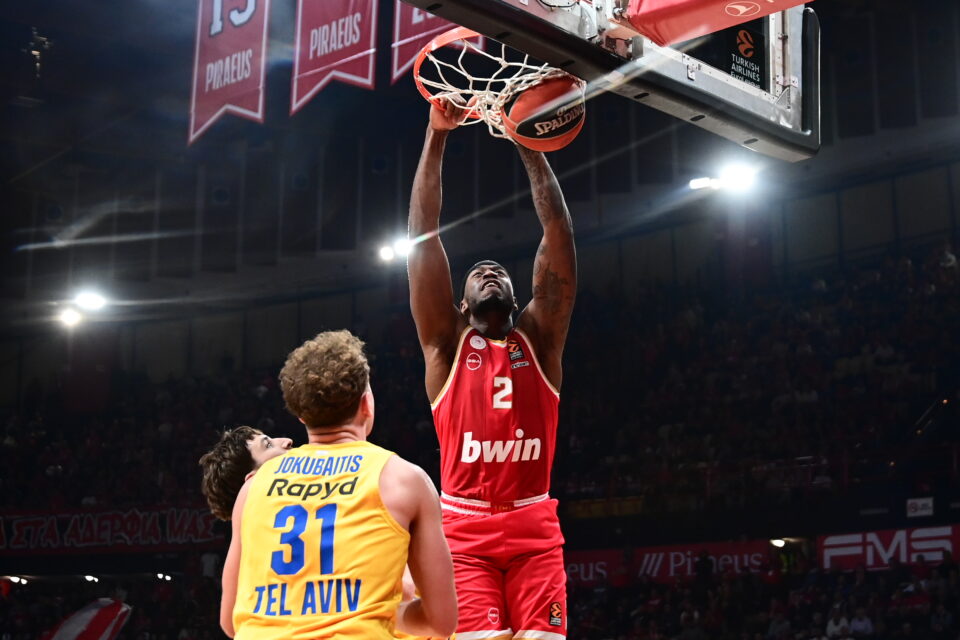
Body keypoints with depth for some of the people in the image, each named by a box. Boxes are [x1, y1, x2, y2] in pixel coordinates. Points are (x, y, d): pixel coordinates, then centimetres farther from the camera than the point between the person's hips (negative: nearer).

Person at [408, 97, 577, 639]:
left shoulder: (540, 340, 15)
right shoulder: (447, 344, 12)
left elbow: (559, 235, 8)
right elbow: (425, 234, 6)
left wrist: (531, 145, 3)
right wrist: (438, 136, 2)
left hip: (534, 526, 2)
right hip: (465, 527, -1)